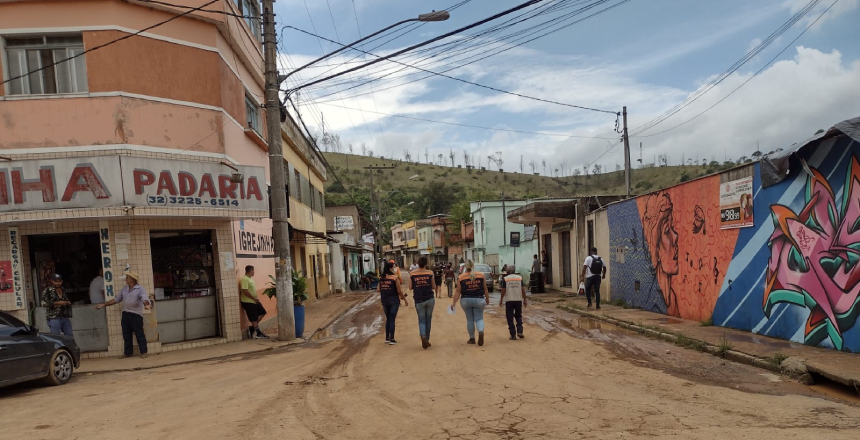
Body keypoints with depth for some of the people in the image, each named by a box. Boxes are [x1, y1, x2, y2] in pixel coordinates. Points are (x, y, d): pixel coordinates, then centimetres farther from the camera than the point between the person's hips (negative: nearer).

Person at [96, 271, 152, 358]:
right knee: (126, 335, 11)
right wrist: (104, 305, 19)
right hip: (125, 314, 7)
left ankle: (143, 352, 1)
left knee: (139, 334, -4)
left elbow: (145, 298, -24)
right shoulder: (124, 289, 14)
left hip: (136, 314, -7)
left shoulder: (140, 289, -7)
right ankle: (127, 352, 20)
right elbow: (116, 299, 21)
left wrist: (146, 305, -47)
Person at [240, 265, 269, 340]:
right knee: (254, 318, -1)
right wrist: (254, 299, -19)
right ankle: (257, 333, 8)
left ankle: (252, 328, 14)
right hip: (248, 302, -10)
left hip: (254, 301, 10)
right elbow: (245, 291, -25)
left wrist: (256, 299, 11)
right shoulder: (244, 279, -19)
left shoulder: (250, 278, 12)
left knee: (262, 312, 10)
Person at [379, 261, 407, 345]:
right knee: (392, 319, 3)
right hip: (394, 301, -5)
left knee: (388, 319, 18)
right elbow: (399, 291, -12)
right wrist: (405, 299, 0)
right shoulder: (395, 278, -13)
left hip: (384, 301, 5)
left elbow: (378, 290, 1)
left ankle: (387, 338, 22)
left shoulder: (381, 278, 1)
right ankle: (391, 339, 6)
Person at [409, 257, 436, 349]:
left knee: (421, 320, 7)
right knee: (428, 319, 14)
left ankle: (423, 336, -19)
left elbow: (410, 288, 2)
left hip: (419, 300, 0)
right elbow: (434, 287, 2)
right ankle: (427, 339, 20)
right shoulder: (430, 273, -4)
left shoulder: (412, 274, -4)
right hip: (430, 299, 0)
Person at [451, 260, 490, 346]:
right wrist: (487, 299, 16)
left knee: (470, 320, 12)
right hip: (479, 300, 0)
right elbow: (485, 289, 4)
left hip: (466, 300, 0)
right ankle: (481, 331, -19)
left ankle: (472, 339, 20)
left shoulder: (461, 277, -5)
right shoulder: (481, 275, -1)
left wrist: (454, 302, 1)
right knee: (479, 318, 9)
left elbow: (458, 291, -5)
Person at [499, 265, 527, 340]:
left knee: (510, 318, 5)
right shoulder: (520, 278, 2)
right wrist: (525, 300, 8)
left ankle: (513, 335, 3)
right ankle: (519, 332, 4)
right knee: (518, 316, 18)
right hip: (518, 300, 2)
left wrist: (501, 300, 7)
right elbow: (522, 290, 0)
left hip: (509, 300, -2)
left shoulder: (505, 279, -3)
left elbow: (503, 291, -4)